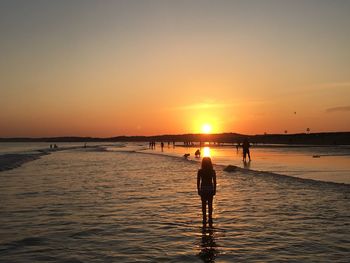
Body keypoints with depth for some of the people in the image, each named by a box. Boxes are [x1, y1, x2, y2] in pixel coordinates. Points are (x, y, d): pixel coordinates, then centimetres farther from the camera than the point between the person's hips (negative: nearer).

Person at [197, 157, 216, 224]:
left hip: (203, 189, -1)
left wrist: (198, 190, 6)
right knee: (210, 205, 11)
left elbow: (198, 181, -3)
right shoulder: (212, 171, -6)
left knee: (204, 205, 9)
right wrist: (214, 190, 6)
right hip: (210, 189, 1)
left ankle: (204, 220, 11)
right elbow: (214, 182, -3)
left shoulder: (200, 171, -7)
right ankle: (210, 220, 15)